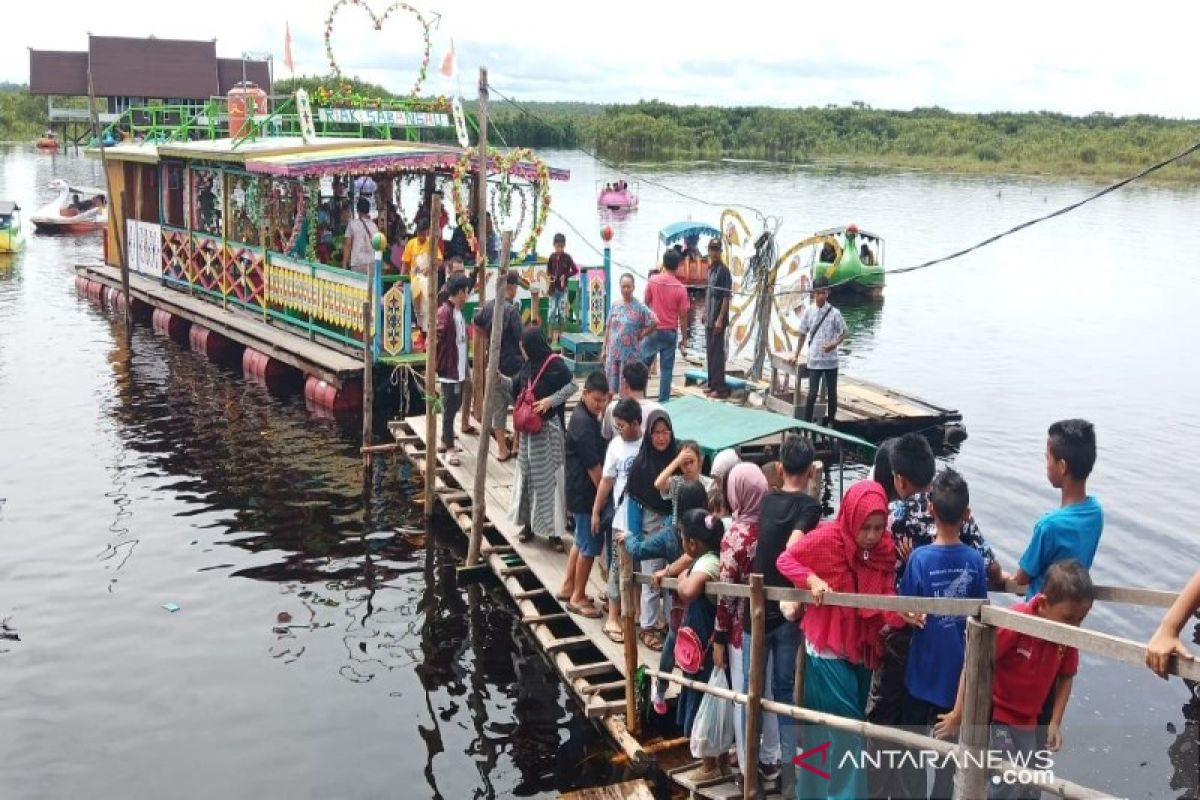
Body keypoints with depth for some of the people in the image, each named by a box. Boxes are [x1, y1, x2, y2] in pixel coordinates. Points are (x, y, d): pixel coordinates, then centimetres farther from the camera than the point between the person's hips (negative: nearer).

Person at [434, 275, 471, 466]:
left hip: (459, 371, 9)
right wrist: (435, 375, -21)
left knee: (454, 407, 17)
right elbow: (434, 343, -21)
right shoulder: (443, 313, -18)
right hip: (449, 373, -9)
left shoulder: (459, 312, 9)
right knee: (449, 410, 1)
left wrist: (465, 370, 16)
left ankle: (445, 442, 29)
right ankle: (449, 448, 9)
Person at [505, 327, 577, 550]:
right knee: (527, 474, 11)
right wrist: (500, 377, 9)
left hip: (548, 428, -7)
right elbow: (517, 387, 18)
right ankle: (529, 523, 23)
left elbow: (573, 385, -15)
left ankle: (553, 532, 1)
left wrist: (550, 400, -21)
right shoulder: (529, 365, 7)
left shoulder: (554, 363, -14)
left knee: (549, 477, -4)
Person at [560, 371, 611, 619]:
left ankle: (568, 587, 32)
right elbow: (593, 465, -22)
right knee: (590, 545, 0)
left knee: (582, 540, 20)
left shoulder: (586, 417, 8)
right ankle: (578, 598, 11)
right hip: (586, 493, -10)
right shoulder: (584, 423, -23)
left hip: (580, 490, 10)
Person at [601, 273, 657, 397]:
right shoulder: (615, 306, 8)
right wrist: (604, 349, 11)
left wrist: (641, 335, -7)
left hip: (631, 354, -4)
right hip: (613, 353, 4)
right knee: (612, 387, 8)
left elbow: (654, 322, -12)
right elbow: (608, 329, 13)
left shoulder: (639, 307, -7)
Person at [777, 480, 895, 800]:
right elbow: (785, 560, -7)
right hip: (827, 648, -5)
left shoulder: (885, 548, -3)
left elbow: (886, 595, -6)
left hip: (862, 648, 5)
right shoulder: (827, 537, -15)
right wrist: (812, 579, -24)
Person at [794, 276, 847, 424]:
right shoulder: (808, 312, -1)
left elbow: (843, 334, 3)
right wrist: (796, 356, 11)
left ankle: (830, 422, 23)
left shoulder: (834, 313, -4)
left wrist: (834, 344, -16)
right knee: (812, 393, -4)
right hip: (814, 360, 0)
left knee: (832, 393, 9)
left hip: (831, 360, 0)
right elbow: (802, 335, 9)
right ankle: (806, 423, 3)